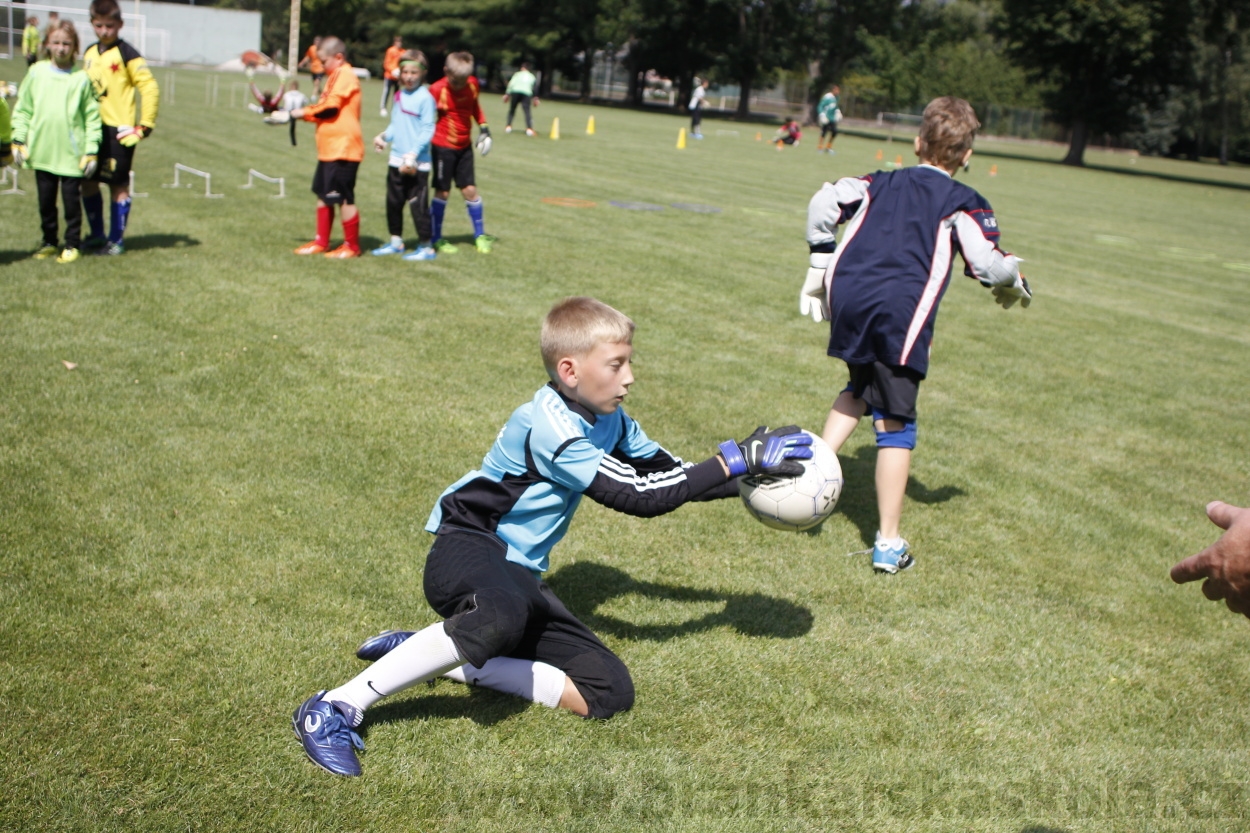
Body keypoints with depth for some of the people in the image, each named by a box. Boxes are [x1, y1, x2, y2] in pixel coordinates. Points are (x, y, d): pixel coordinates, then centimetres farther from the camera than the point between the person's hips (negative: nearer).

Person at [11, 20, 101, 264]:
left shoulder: (82, 78, -3)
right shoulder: (37, 72, 4)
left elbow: (92, 116, -1)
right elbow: (23, 108, 9)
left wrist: (91, 150, -5)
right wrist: (18, 139, 4)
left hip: (71, 153, -3)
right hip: (42, 151, 3)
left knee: (71, 200, 4)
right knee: (46, 201, 12)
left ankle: (72, 244, 17)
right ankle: (49, 242, 25)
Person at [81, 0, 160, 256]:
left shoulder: (126, 54, -9)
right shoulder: (89, 53, 11)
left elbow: (150, 88, -13)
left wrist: (144, 127, -14)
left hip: (118, 131, -7)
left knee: (118, 185, 1)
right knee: (88, 181, 10)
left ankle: (117, 240, 11)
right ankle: (97, 234, 24)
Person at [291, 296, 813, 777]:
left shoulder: (607, 419, 6)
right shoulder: (551, 426, -21)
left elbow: (666, 474, 13)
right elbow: (640, 498, -24)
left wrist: (747, 476, 1)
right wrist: (736, 459, -22)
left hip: (518, 575, 9)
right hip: (468, 548, -9)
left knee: (608, 694, -4)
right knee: (503, 617, -45)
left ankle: (435, 654, -2)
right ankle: (338, 707, -29)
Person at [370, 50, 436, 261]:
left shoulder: (425, 98, -12)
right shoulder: (400, 95, 11)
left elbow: (427, 130, -15)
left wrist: (413, 154, -21)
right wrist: (384, 136, 3)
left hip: (417, 164, -8)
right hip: (396, 160, 8)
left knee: (418, 204, -4)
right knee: (393, 202, 15)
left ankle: (426, 247, 4)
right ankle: (396, 241, 27)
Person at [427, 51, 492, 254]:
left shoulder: (473, 84, -2)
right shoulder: (437, 90, -19)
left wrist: (483, 127, 6)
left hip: (464, 147, 4)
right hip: (443, 147, -4)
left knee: (470, 190, 5)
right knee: (442, 192, 1)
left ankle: (480, 235, 17)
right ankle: (436, 239, 12)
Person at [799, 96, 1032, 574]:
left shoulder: (882, 183, 22)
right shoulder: (964, 203, 10)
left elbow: (824, 203, 11)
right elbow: (989, 265, 0)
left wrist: (820, 266, 18)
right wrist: (1014, 287, 21)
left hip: (847, 297, 4)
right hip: (901, 312, -4)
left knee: (859, 389, 30)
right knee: (895, 422, 1)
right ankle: (888, 543, 5)